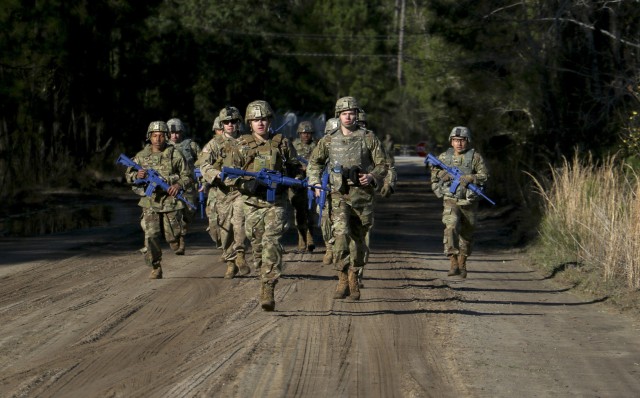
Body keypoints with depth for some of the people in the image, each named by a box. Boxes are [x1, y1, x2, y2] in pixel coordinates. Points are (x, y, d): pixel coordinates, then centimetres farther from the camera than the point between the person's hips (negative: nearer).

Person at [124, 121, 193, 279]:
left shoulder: (175, 155, 0)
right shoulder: (141, 156, 5)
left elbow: (187, 176, 2)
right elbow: (128, 175, 12)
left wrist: (179, 185, -19)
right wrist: (137, 175, -11)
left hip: (171, 202, -1)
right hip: (150, 203, 1)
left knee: (174, 240, 2)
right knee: (151, 236, -12)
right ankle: (155, 268, 0)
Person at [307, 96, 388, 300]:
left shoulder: (369, 138, 3)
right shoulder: (329, 140, 7)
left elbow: (382, 165, 6)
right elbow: (314, 163, 21)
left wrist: (372, 178, -13)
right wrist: (316, 184, 9)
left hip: (362, 194, 0)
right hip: (339, 194, 0)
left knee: (358, 238, 7)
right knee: (341, 233, -20)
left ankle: (353, 278, 25)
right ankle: (343, 280, -17)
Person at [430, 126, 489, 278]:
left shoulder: (475, 157, -3)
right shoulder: (444, 157, 4)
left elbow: (484, 175, -9)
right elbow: (434, 174, 17)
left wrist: (469, 178, -23)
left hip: (469, 202, 0)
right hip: (451, 201, 0)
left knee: (467, 234, 11)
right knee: (451, 227, -23)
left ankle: (462, 264, 30)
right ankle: (453, 264, -28)